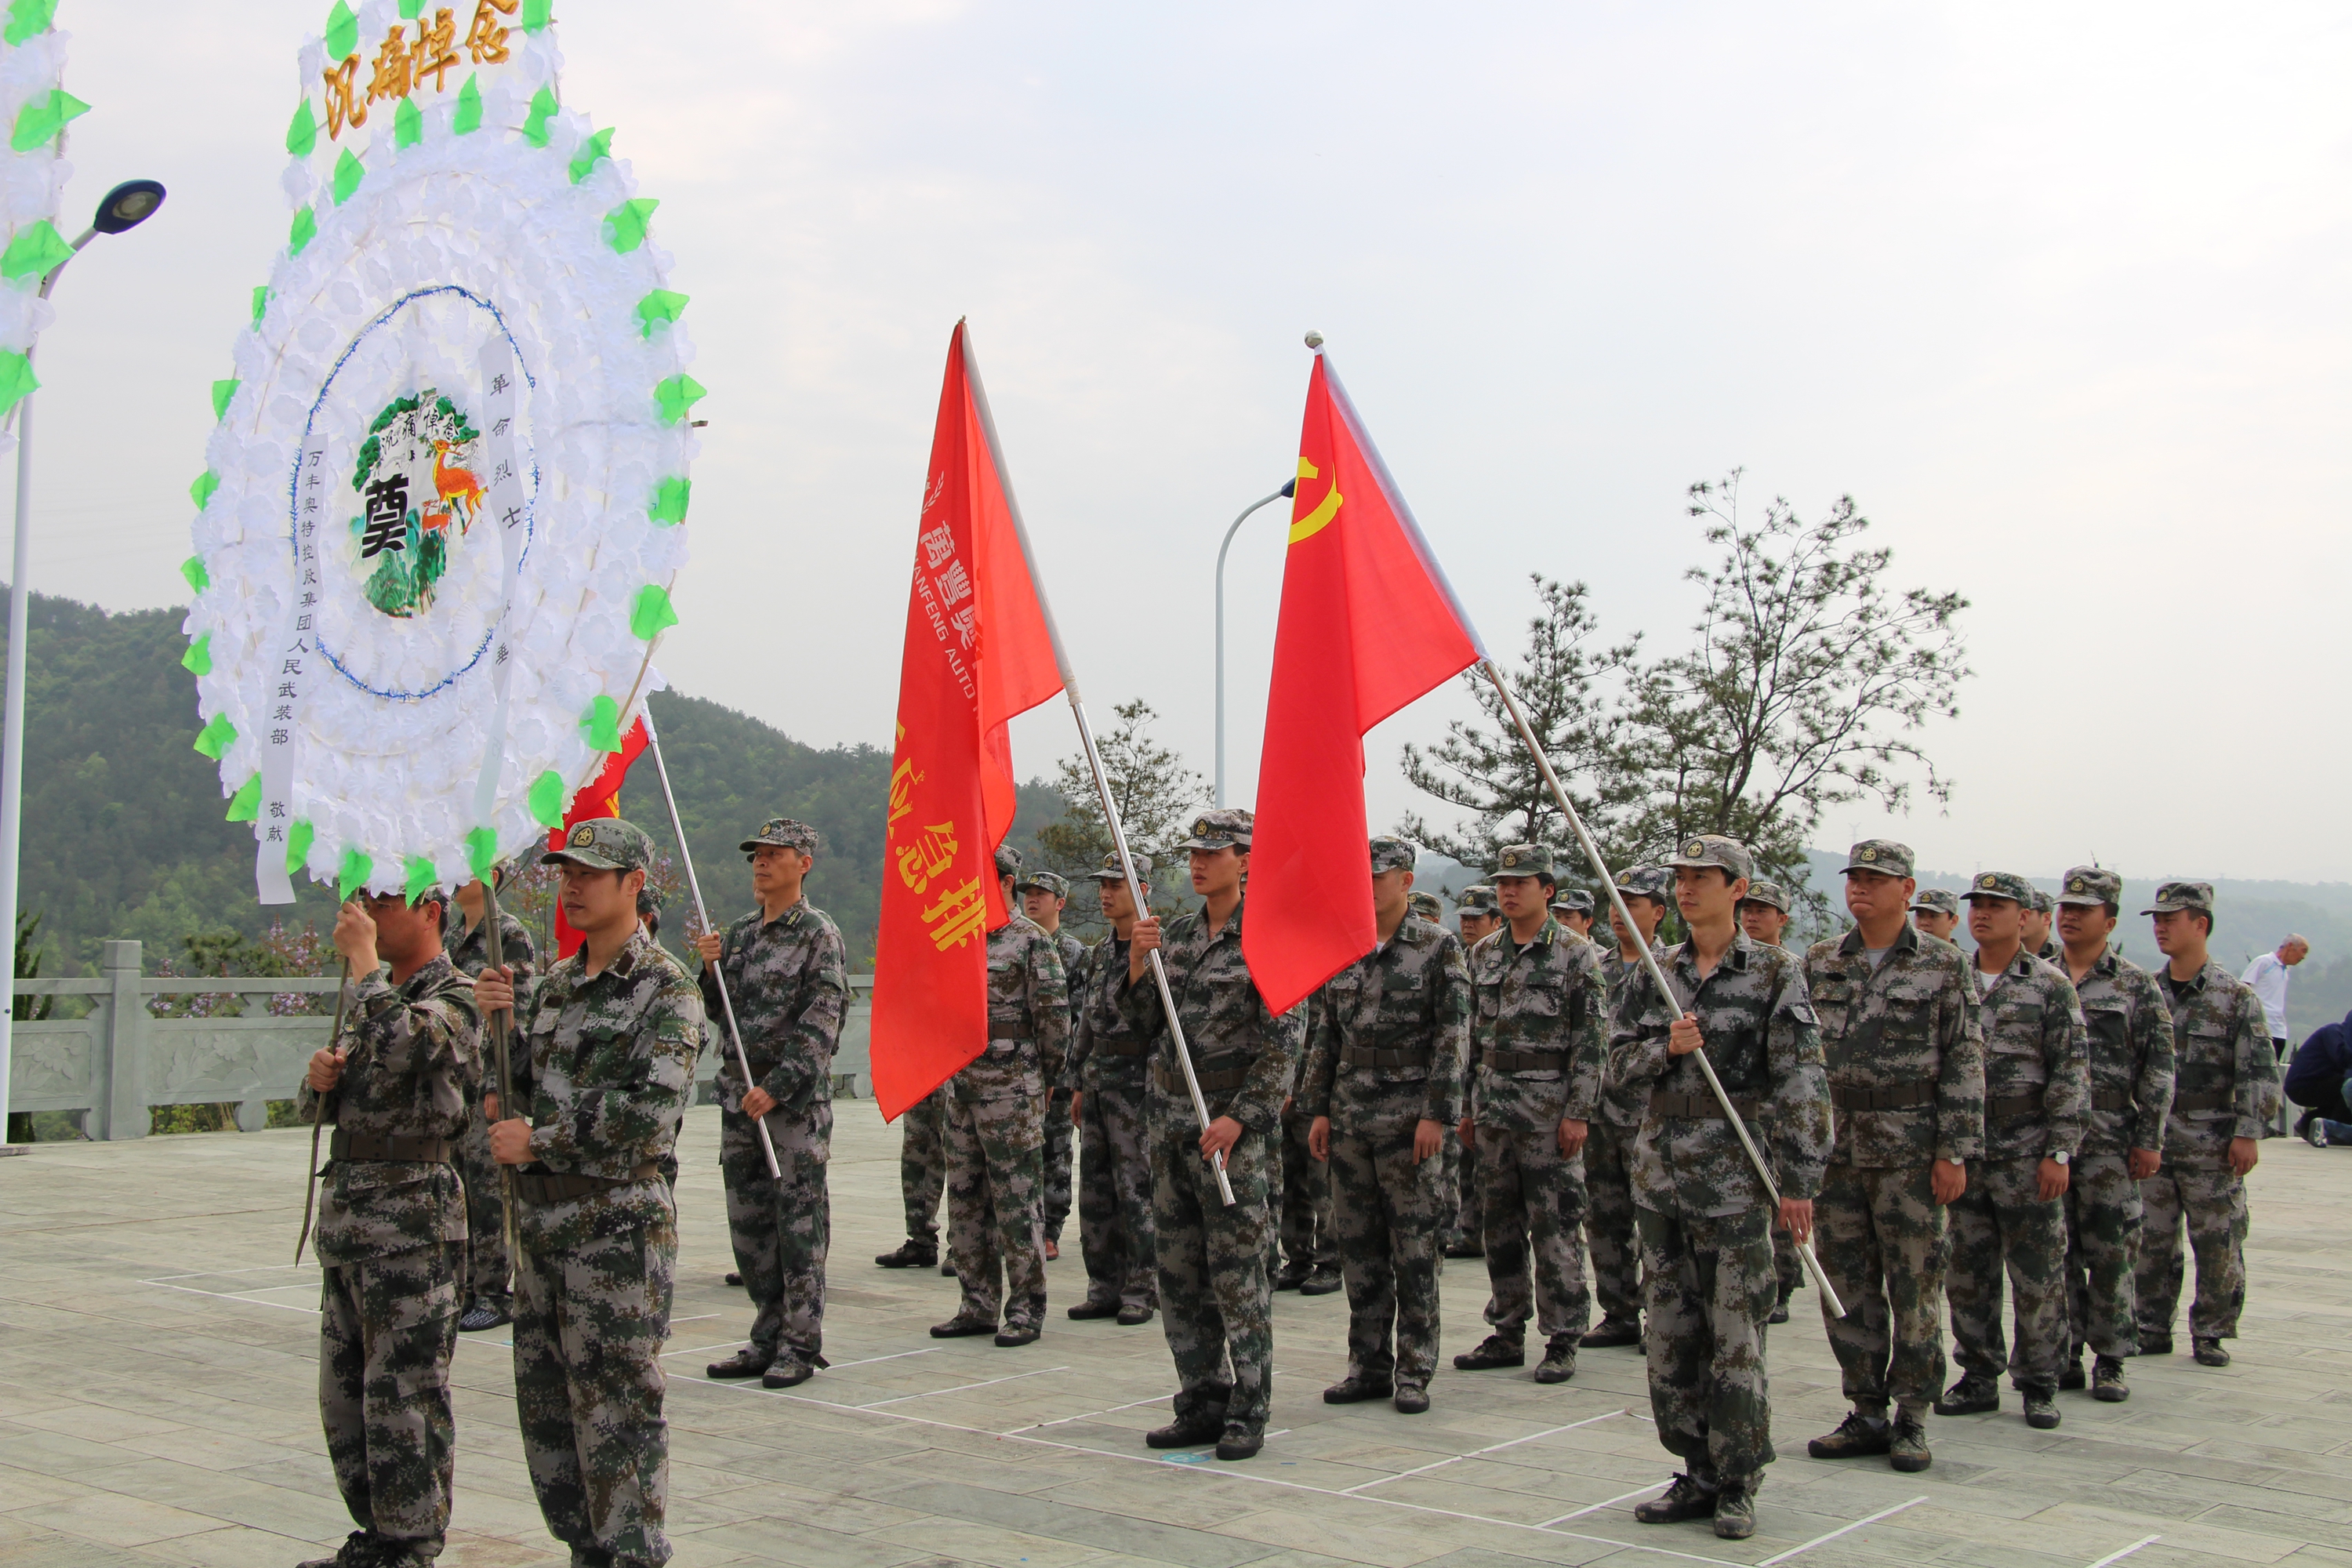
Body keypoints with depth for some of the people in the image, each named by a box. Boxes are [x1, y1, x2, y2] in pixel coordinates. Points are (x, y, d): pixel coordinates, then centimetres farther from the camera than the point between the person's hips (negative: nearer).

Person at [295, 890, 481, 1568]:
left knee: (406, 1392, -4)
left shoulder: (454, 999, -9)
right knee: (345, 1391, 14)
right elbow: (317, 1106, 22)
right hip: (346, 1213, 9)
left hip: (411, 1220, -9)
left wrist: (361, 957, -19)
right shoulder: (379, 997, 18)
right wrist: (319, 1078, -2)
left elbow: (397, 1045, -31)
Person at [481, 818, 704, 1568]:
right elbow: (522, 1092, 16)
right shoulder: (555, 983, 14)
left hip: (618, 1223, -8)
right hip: (542, 1217, 8)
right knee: (545, 1401, 13)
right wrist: (499, 1022, -1)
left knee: (617, 1407, -3)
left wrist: (539, 1142, -14)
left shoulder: (666, 989, -10)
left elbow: (650, 1113, -20)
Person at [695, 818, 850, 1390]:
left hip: (798, 1100, -7)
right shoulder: (739, 934, 14)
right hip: (738, 1097, 7)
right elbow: (715, 1012, 19)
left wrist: (776, 1087, -18)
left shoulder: (819, 934, -6)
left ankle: (801, 1347, 4)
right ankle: (768, 1338, 20)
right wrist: (710, 968, 0)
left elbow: (821, 1025, -13)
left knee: (800, 1225, -2)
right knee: (749, 1224, 10)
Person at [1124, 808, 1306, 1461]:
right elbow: (1145, 1025, 15)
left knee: (1237, 1272, -3)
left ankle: (1248, 1413, 5)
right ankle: (1201, 1403, 19)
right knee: (1179, 1271, 10)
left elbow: (1285, 1040, -12)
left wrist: (1240, 1116, -18)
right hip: (1170, 1118, 7)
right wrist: (1138, 966, -2)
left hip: (1232, 1122, -7)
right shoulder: (1177, 934, 13)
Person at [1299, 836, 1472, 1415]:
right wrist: (1318, 1108, 9)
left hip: (1410, 1120, -5)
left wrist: (1437, 1113, -13)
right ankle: (1368, 1365, 16)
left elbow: (1453, 1036, -7)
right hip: (1350, 1118, 5)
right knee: (1358, 1245, 8)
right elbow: (1323, 1035, 14)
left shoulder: (1439, 947, -3)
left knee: (1415, 1247, 0)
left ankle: (1414, 1371, 8)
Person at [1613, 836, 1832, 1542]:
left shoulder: (1775, 973, -3)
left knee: (1736, 1335, -2)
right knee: (1672, 1334, 9)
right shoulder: (1654, 974, 11)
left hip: (1735, 1178, -5)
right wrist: (1666, 1049, -12)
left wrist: (1798, 1182, -12)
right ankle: (1700, 1474, 20)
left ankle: (1738, 1484, 9)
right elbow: (1619, 1062, 10)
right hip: (1659, 1173, 5)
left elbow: (1803, 1083, -7)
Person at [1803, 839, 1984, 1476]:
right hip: (1834, 1145, 4)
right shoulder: (1820, 963, 9)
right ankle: (1866, 1414, 17)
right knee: (1848, 1283, 7)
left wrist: (1955, 1152, -10)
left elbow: (1965, 1062, -4)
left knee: (1914, 1285, 1)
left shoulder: (1943, 965, -1)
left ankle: (1912, 1419, 11)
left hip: (1910, 1149, -4)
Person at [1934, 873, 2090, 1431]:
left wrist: (2059, 1152, -12)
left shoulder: (2051, 986, -3)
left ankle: (2039, 1384, 13)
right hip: (1962, 1151, 4)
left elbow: (2072, 1074, -6)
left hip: (2027, 1155, -4)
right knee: (1967, 1274, 8)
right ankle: (1978, 1378, 18)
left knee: (2038, 1276, 2)